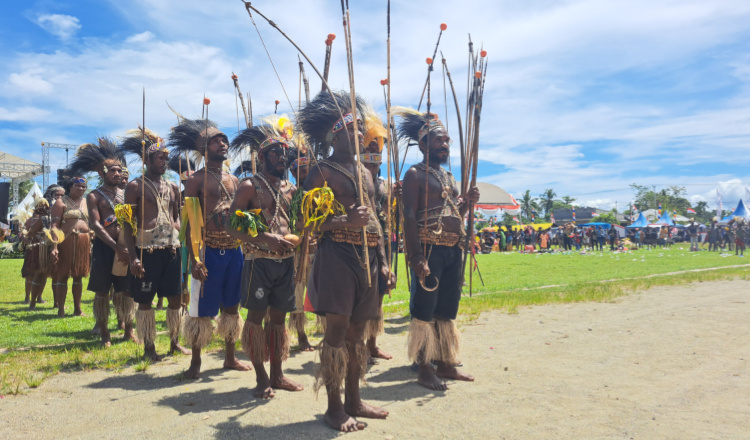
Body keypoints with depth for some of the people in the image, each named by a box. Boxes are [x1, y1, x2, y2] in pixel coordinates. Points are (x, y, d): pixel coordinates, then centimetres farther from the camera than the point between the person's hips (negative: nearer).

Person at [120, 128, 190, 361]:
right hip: (146, 249, -5)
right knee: (145, 300, 4)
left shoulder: (172, 187, 14)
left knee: (175, 297, 9)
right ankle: (149, 347, 16)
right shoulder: (135, 187, -1)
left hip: (171, 248, 5)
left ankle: (175, 342, 23)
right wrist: (133, 257, -12)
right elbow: (128, 224, -5)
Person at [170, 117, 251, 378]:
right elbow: (189, 222, -7)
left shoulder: (233, 181, 15)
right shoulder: (196, 180, -3)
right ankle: (195, 362, 16)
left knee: (231, 305, 13)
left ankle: (230, 357, 26)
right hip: (210, 251, -6)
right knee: (202, 308, 2)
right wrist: (194, 258, -15)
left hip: (235, 250, 6)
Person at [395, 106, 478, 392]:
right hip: (429, 248, -8)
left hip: (454, 250, 8)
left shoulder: (449, 178, 21)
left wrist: (467, 201, 5)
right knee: (424, 311, -3)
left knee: (447, 311, 13)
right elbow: (409, 217, -13)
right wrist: (416, 258, -22)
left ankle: (445, 364, 24)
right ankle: (424, 370, 6)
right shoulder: (415, 175, -4)